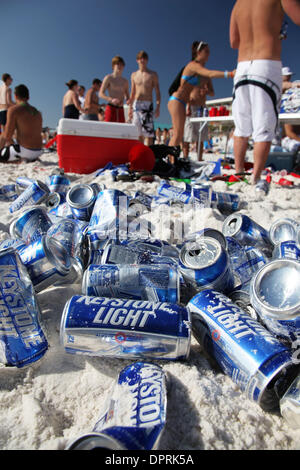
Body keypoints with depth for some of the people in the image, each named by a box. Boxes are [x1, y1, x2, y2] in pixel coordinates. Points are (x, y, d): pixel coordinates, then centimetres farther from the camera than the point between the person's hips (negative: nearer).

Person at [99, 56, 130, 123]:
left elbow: (127, 97, 20)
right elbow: (101, 94, -3)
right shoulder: (108, 78, 4)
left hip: (120, 109, 5)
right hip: (111, 108, -4)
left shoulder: (125, 81, 17)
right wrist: (111, 100, -20)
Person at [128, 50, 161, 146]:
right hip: (136, 104, 3)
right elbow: (132, 93, 19)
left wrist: (158, 107, -9)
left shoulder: (153, 74, 8)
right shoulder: (134, 75, 16)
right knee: (138, 132, -2)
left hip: (148, 105, -2)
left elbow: (157, 92, 4)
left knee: (149, 131, -12)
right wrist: (130, 107, 11)